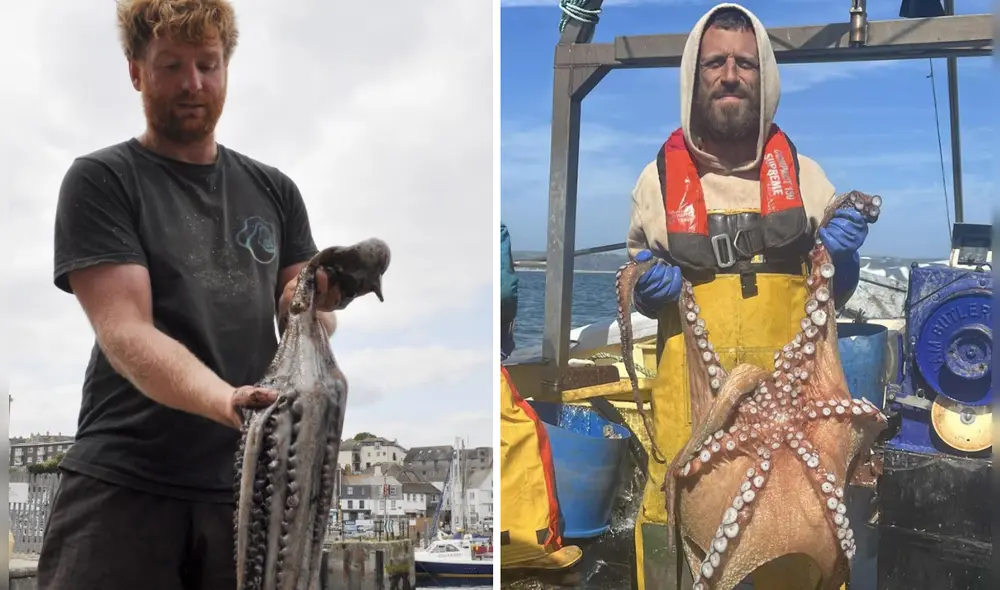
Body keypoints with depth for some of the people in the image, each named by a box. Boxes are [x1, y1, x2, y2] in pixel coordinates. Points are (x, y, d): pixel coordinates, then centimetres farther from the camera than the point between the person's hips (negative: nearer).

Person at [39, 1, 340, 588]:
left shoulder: (274, 190, 13)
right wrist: (227, 401, -29)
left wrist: (314, 306, -14)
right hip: (125, 481, -3)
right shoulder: (102, 180, 0)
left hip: (247, 484, 4)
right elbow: (125, 333, -12)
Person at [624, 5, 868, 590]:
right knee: (676, 519, -5)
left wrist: (842, 256, -4)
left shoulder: (804, 175, 9)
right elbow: (638, 294, 18)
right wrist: (647, 289, -4)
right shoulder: (658, 180, 7)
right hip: (690, 395, 0)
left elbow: (836, 296, 16)